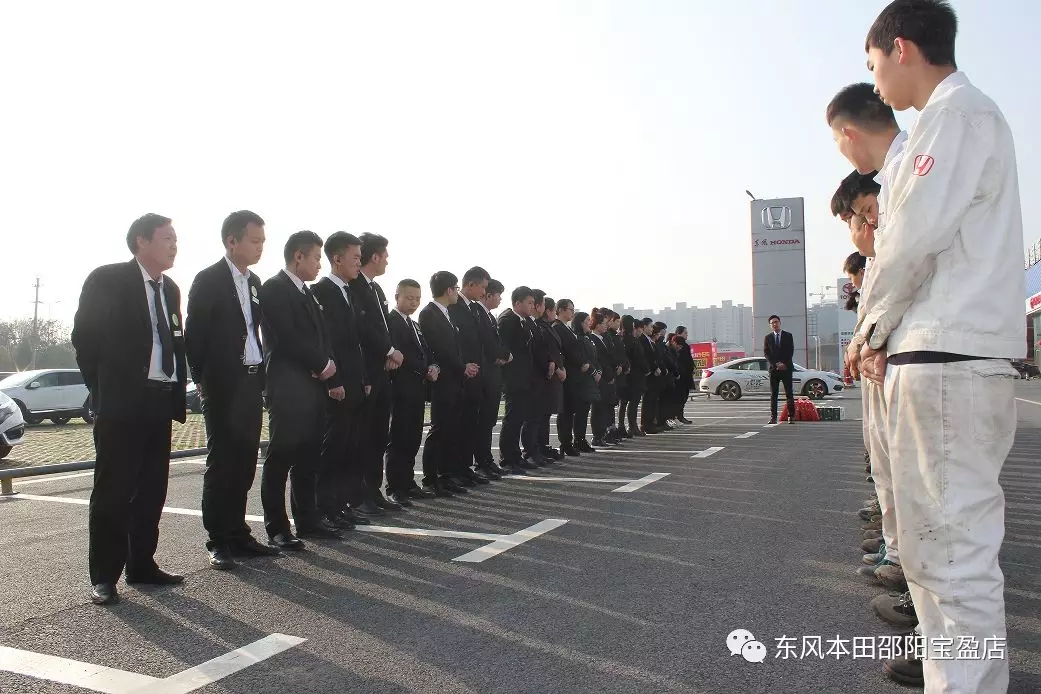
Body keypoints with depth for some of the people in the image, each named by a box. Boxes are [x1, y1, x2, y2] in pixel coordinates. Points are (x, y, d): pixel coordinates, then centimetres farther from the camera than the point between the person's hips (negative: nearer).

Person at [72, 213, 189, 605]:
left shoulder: (170, 289, 14)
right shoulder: (107, 280, -4)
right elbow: (84, 337, -3)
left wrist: (178, 387, 7)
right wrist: (103, 389, -1)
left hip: (160, 401, 6)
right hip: (121, 402, -6)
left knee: (152, 488, 11)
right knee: (113, 489, -1)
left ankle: (142, 564, 22)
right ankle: (104, 576, 8)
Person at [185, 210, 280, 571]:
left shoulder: (254, 282, 14)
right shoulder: (208, 280, -7)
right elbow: (194, 336, -8)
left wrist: (261, 376, 11)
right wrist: (204, 380, -8)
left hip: (251, 383, 7)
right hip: (223, 386, -6)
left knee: (244, 464, 10)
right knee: (220, 464, 1)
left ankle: (238, 534, 20)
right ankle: (218, 542, 9)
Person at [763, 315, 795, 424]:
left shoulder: (788, 336, 6)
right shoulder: (767, 338, 9)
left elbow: (791, 351, 1)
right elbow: (766, 353, 3)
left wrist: (784, 364, -10)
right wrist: (776, 364, -9)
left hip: (786, 368, -1)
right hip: (774, 369, 1)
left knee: (789, 393, -2)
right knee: (773, 394, 0)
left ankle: (791, 416, 1)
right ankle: (773, 417, 1)